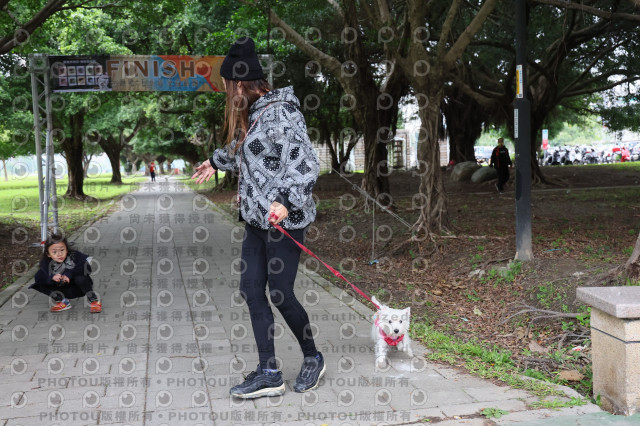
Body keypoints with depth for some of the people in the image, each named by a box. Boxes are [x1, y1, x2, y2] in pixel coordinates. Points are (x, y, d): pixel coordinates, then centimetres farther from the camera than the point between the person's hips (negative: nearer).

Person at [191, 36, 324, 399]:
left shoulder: (280, 113, -15)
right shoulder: (253, 114, 14)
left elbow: (306, 163, -23)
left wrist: (287, 201, -34)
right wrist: (216, 162, 49)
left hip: (285, 220, -9)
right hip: (257, 219, 9)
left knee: (280, 294, -2)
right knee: (252, 291, 5)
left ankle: (313, 358, 23)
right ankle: (269, 375, 12)